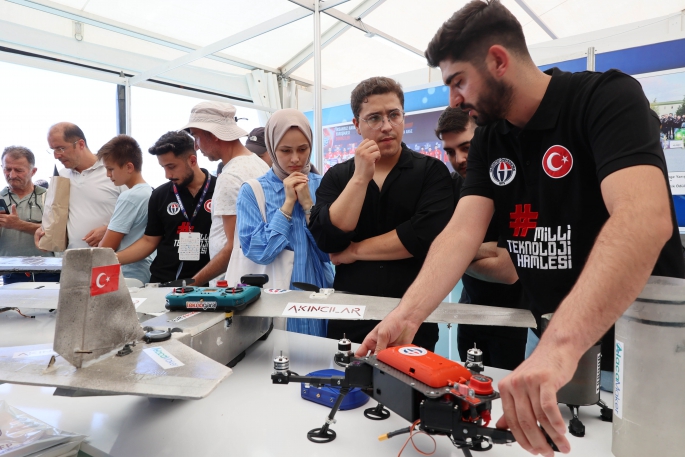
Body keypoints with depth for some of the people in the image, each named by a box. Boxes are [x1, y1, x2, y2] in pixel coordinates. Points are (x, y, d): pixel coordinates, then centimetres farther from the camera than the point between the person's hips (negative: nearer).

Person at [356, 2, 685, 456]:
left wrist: (559, 345, -47)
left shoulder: (609, 97, -18)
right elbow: (462, 231, -12)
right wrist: (407, 315, -28)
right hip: (554, 340, 5)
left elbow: (645, 219, -35)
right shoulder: (489, 142, 0)